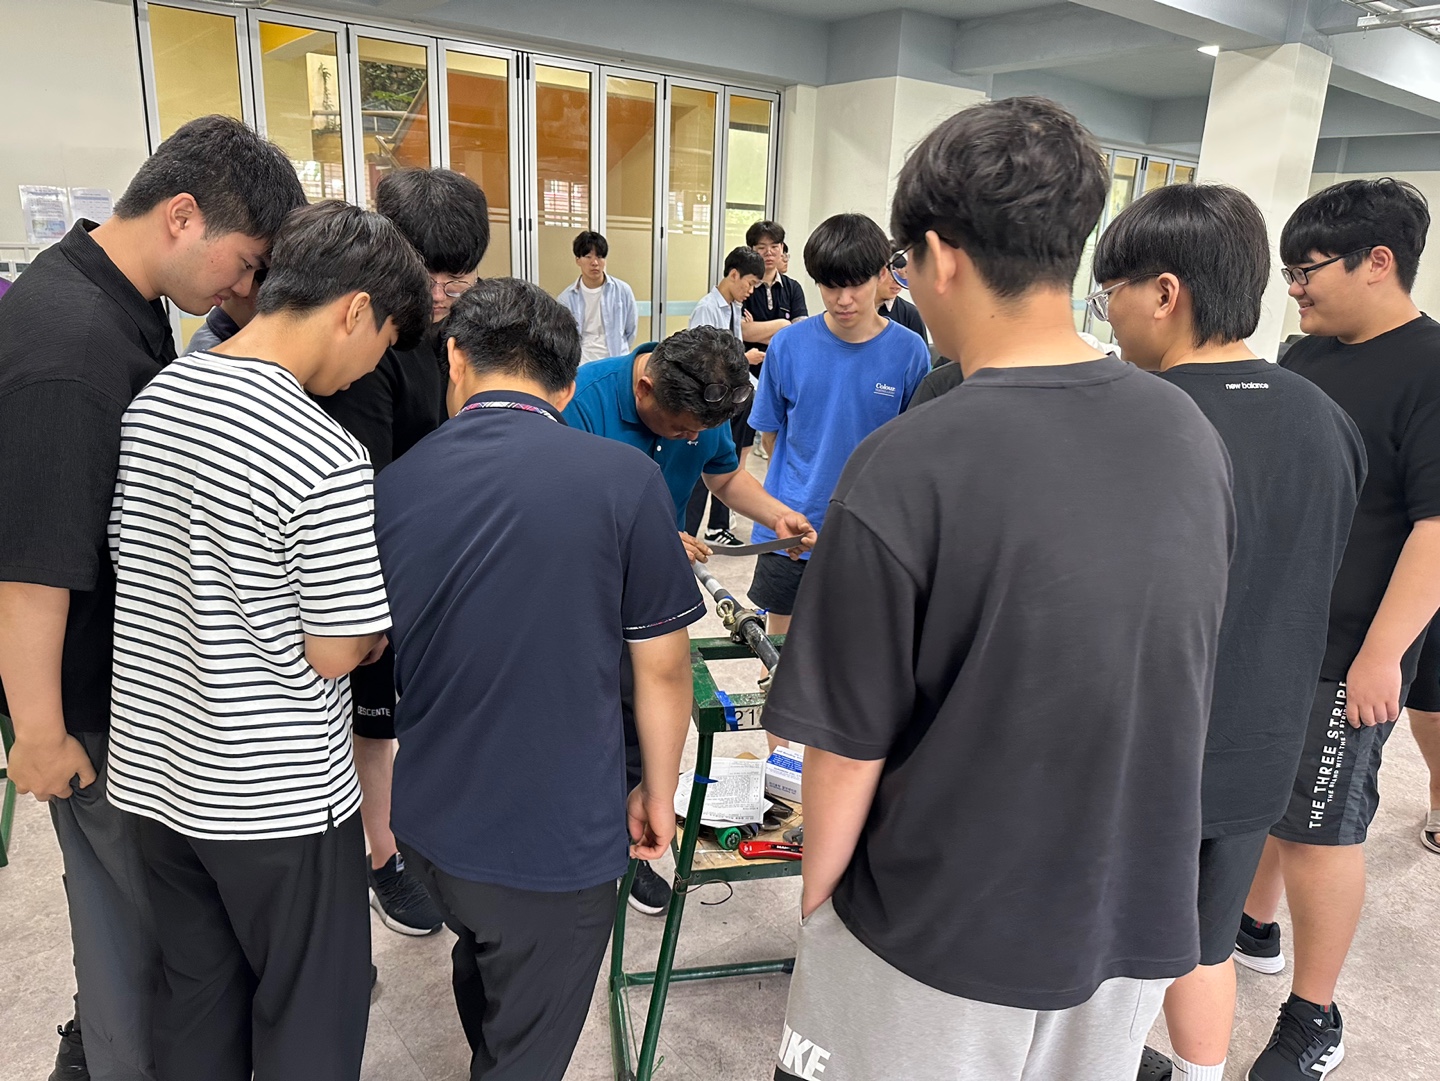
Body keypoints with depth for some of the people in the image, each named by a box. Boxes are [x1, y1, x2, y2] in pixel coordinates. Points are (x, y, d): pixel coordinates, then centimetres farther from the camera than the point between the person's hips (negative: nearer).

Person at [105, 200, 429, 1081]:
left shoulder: (149, 402, 0)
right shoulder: (326, 460, -25)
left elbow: (150, 568, 10)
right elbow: (334, 652, -18)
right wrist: (389, 624, 2)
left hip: (151, 771, 7)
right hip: (277, 797, -7)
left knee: (197, 995, 24)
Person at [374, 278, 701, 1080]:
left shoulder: (395, 483, -5)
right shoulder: (624, 479, -16)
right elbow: (663, 666, -10)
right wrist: (659, 791, 5)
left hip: (431, 825, 5)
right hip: (557, 840, -5)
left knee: (484, 961, 33)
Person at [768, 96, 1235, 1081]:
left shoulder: (905, 474, -26)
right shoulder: (1192, 433, -7)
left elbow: (849, 747, -18)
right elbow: (1185, 682, 6)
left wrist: (815, 895, 2)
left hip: (943, 941, -5)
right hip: (1139, 924, 5)